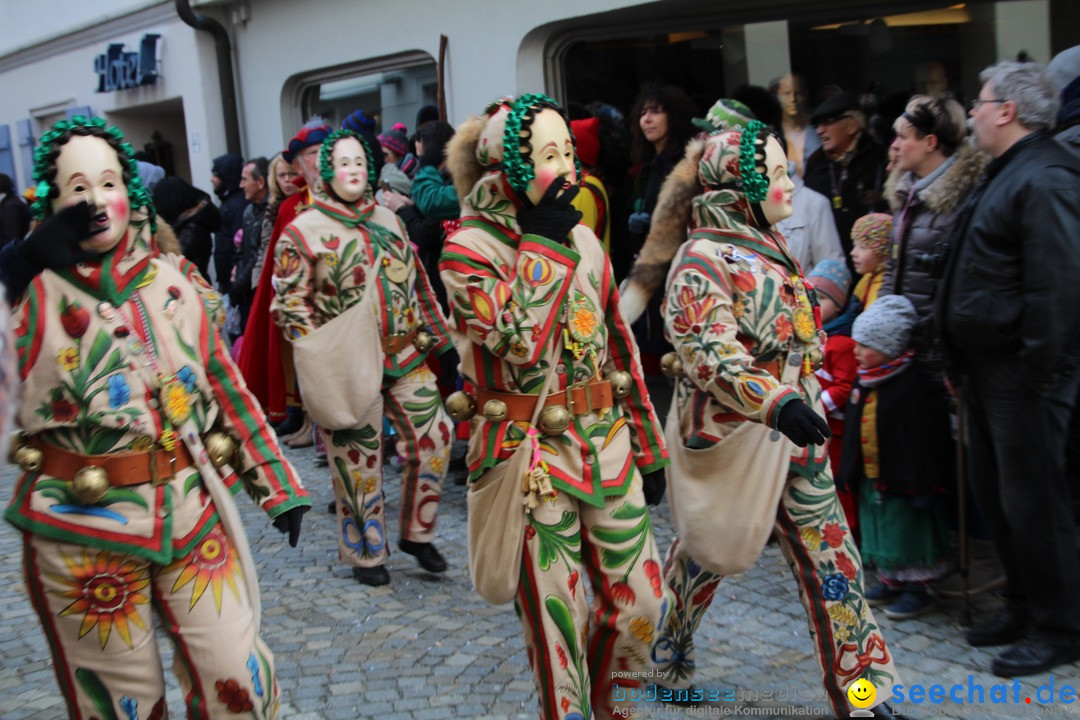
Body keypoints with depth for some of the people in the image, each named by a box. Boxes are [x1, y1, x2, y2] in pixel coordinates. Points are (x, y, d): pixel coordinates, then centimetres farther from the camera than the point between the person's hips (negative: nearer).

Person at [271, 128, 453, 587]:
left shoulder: (388, 220, 12)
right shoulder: (304, 232, -6)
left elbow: (416, 283, 18)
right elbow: (290, 304, -8)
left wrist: (430, 335, 14)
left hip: (406, 356, 5)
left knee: (433, 438, 4)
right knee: (359, 461, 3)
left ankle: (417, 533, 23)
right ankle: (365, 552, 21)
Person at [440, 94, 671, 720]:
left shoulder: (582, 239, 7)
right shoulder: (469, 250, -9)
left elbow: (618, 346, 13)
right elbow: (516, 343, -26)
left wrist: (646, 445, 14)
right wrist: (542, 242, -20)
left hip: (606, 448, 6)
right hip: (533, 456, -5)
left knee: (642, 601, 11)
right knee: (560, 624, 4)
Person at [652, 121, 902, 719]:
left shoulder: (768, 245, 12)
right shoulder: (703, 259, -15)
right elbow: (707, 349, -24)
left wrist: (805, 405, 22)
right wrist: (776, 402, -33)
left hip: (795, 430, 8)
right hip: (733, 433, -7)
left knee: (830, 558, 6)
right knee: (706, 553, 11)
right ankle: (664, 655, 34)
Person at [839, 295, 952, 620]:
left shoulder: (913, 384, -19)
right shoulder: (864, 380, 6)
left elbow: (923, 440, -18)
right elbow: (854, 429, 13)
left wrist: (921, 485, -18)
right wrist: (848, 472, 15)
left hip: (901, 481, -8)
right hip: (871, 478, 8)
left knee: (907, 529, 3)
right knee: (880, 529, 17)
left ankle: (918, 588, 17)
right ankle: (891, 581, 32)